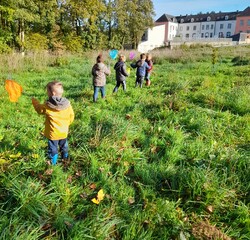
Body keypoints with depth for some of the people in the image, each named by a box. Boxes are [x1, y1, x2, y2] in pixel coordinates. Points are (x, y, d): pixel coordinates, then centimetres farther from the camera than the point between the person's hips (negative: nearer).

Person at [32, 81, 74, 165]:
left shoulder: (47, 105, -22)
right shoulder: (67, 104, -12)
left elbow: (39, 109, -1)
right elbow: (71, 116, -1)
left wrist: (35, 101, 17)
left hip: (53, 133, -4)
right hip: (64, 132, 4)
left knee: (53, 148, 13)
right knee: (64, 146, 25)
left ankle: (53, 162, 25)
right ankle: (65, 158, 44)